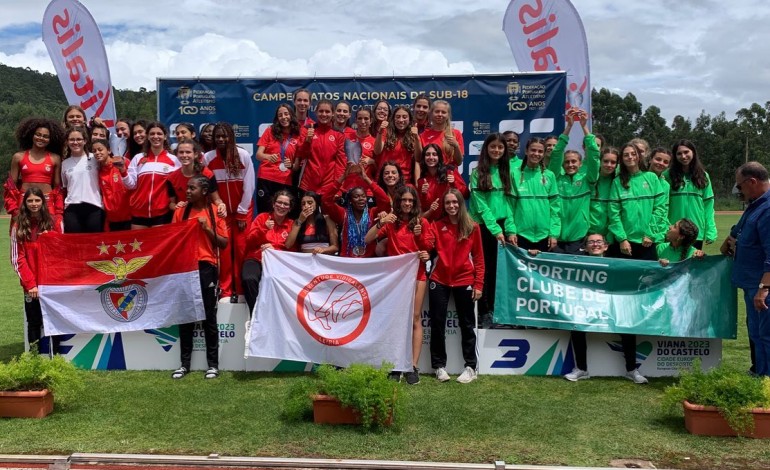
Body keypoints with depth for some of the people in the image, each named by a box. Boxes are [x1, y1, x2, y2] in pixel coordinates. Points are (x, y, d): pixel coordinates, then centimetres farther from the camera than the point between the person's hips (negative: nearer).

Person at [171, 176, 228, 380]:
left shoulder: (215, 212, 1)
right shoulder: (180, 211, 9)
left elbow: (224, 243, 0)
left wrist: (208, 229, -12)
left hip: (206, 267, -3)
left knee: (209, 316, 2)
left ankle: (213, 364, 8)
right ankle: (185, 363, 14)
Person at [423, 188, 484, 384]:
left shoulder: (472, 227, 1)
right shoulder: (437, 225, 5)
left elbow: (479, 257, 1)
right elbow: (427, 246, -9)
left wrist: (478, 284, -4)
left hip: (464, 281, -1)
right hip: (439, 281, 1)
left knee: (466, 324, 8)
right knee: (437, 324, 6)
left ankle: (470, 367, 17)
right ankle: (439, 365, 19)